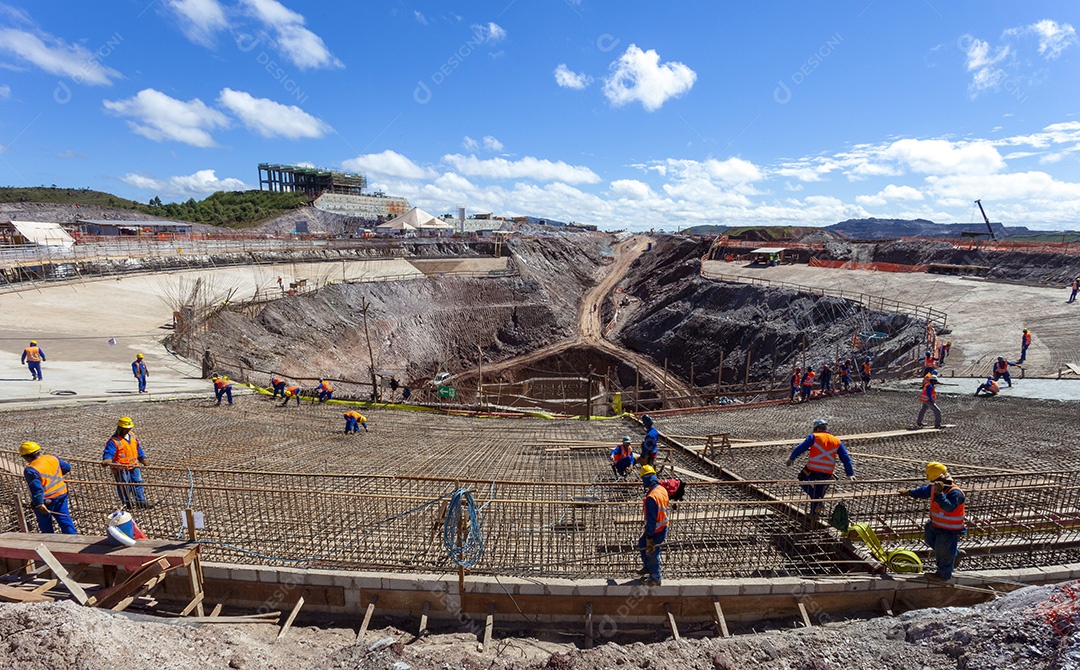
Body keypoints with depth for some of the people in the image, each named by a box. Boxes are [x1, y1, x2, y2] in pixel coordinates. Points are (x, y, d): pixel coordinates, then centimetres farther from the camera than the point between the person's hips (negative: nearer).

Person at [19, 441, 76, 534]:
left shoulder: (30, 470, -20)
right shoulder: (53, 459, 0)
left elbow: (36, 488, -26)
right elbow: (67, 468, 15)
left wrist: (39, 504, -26)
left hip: (45, 500, -6)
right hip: (61, 495, 6)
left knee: (45, 525, 16)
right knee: (65, 519, 11)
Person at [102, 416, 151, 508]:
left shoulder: (132, 436, 6)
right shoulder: (114, 441, -17)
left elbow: (138, 448, 18)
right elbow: (108, 452, -25)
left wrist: (142, 458, 22)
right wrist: (107, 460, -46)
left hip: (134, 466, 7)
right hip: (121, 468, -6)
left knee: (138, 482, 11)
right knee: (124, 486, 7)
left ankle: (141, 501, 19)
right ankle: (127, 502, 22)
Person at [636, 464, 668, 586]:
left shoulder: (651, 497, -33)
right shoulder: (662, 489, -5)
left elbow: (651, 520, -27)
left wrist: (649, 537, -17)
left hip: (656, 531, -9)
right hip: (663, 526, 9)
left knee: (652, 554, 14)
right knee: (642, 543, 27)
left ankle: (656, 579, 35)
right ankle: (647, 567, 46)